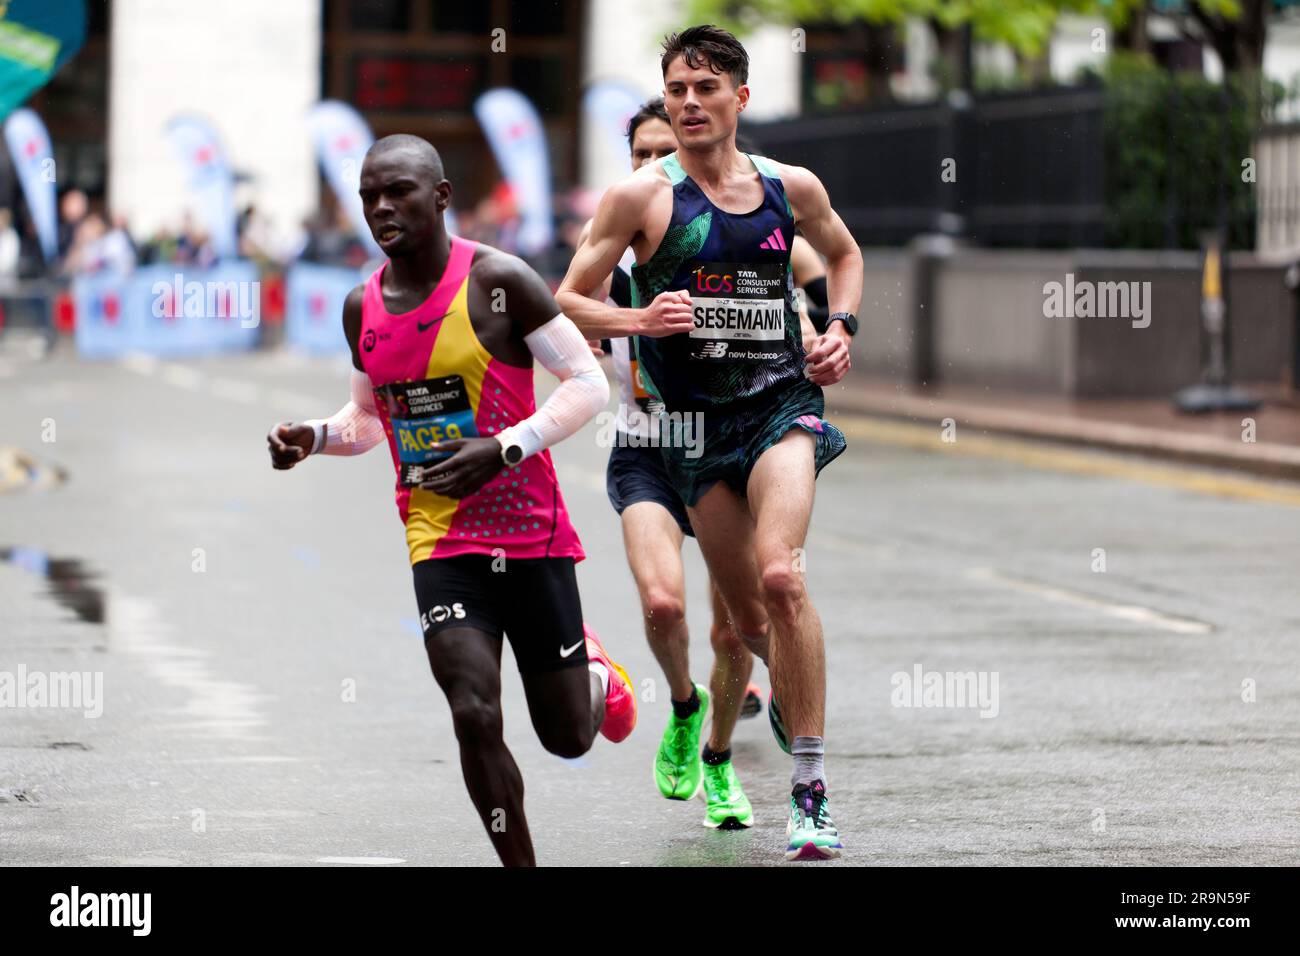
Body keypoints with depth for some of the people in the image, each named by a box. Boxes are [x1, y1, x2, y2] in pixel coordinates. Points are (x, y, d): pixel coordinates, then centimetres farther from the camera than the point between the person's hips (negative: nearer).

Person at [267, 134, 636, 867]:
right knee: (475, 717, -16)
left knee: (568, 737, 8)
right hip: (439, 540, 3)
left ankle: (595, 673, 44)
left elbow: (590, 385, -11)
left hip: (531, 532, -3)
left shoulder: (498, 281, -12)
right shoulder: (364, 307, 4)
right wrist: (315, 437, -3)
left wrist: (503, 449, -23)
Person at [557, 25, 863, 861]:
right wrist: (639, 319, -20)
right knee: (749, 617, 6)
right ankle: (793, 690, 45)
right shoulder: (643, 196, -5)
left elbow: (844, 254, 24)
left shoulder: (792, 188, 3)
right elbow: (567, 303, -1)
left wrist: (841, 329, 7)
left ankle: (812, 793, -21)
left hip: (783, 404, 0)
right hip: (694, 423, 1)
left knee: (780, 577, -24)